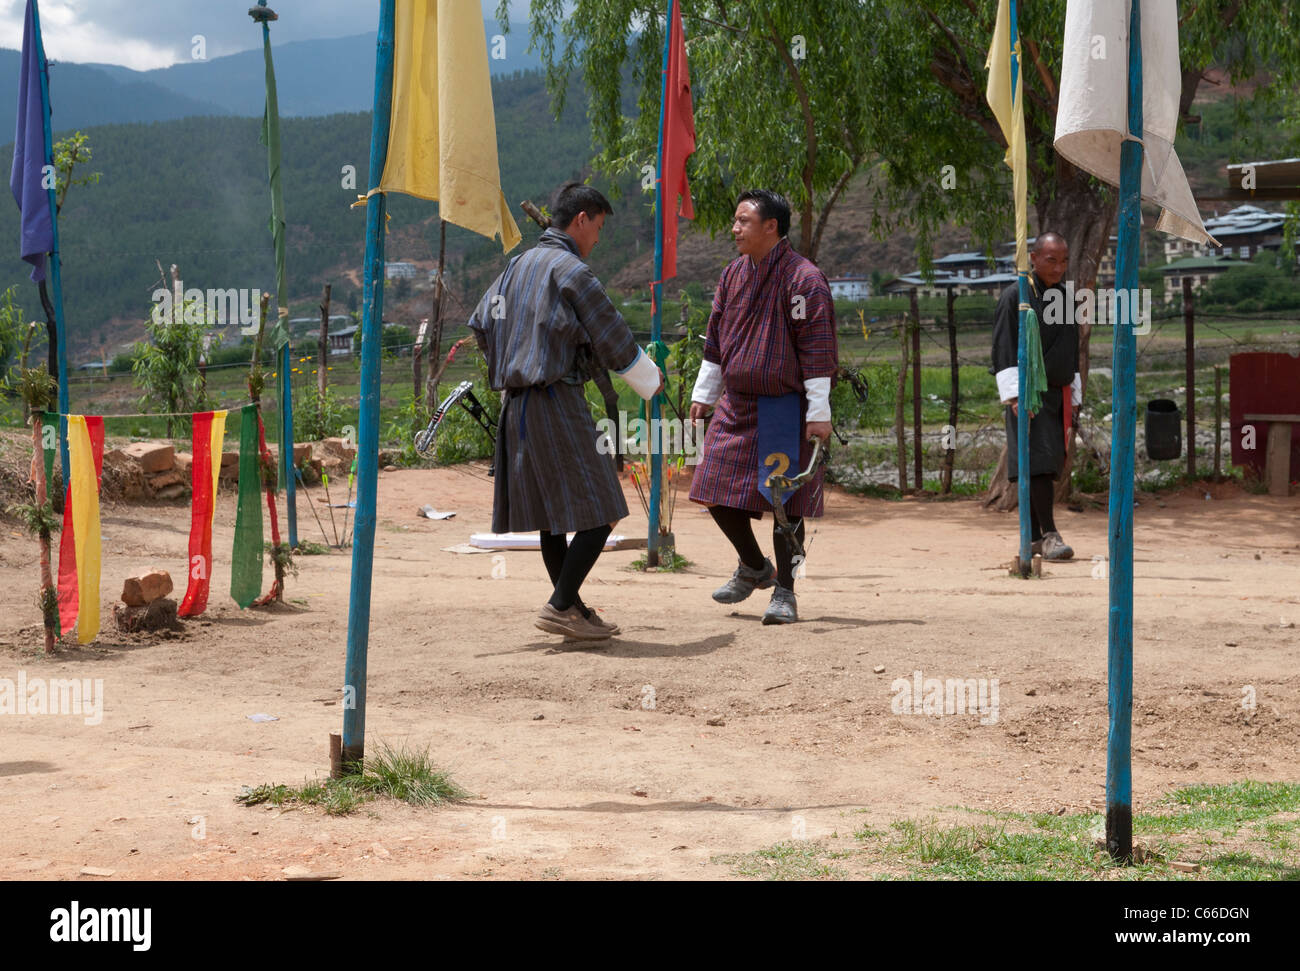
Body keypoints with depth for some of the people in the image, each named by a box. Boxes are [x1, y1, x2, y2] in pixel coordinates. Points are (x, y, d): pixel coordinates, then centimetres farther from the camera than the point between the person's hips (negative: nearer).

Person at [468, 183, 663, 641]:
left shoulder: (518, 265, 15)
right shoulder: (572, 271, -9)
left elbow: (481, 323, 23)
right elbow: (613, 340, -6)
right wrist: (651, 380, 10)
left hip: (516, 404, 9)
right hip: (556, 401, -9)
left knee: (551, 514, 12)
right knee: (598, 512, -6)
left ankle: (573, 608, 16)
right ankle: (560, 605, -11)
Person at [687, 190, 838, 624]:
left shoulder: (803, 279, -13)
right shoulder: (734, 274, 9)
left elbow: (818, 348, -15)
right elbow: (716, 339, 18)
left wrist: (819, 412, -17)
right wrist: (703, 393, 19)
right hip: (736, 407, 7)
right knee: (717, 492, 6)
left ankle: (784, 593, 12)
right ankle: (754, 568, 29)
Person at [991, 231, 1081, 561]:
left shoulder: (1064, 299, 14)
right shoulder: (1016, 297, -7)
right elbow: (1004, 349, -12)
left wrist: (1074, 398, 17)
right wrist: (1015, 395, -20)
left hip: (1058, 394, 7)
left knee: (1046, 466, 6)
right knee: (1038, 459, -14)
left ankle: (1032, 536, 11)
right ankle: (1049, 534, -16)